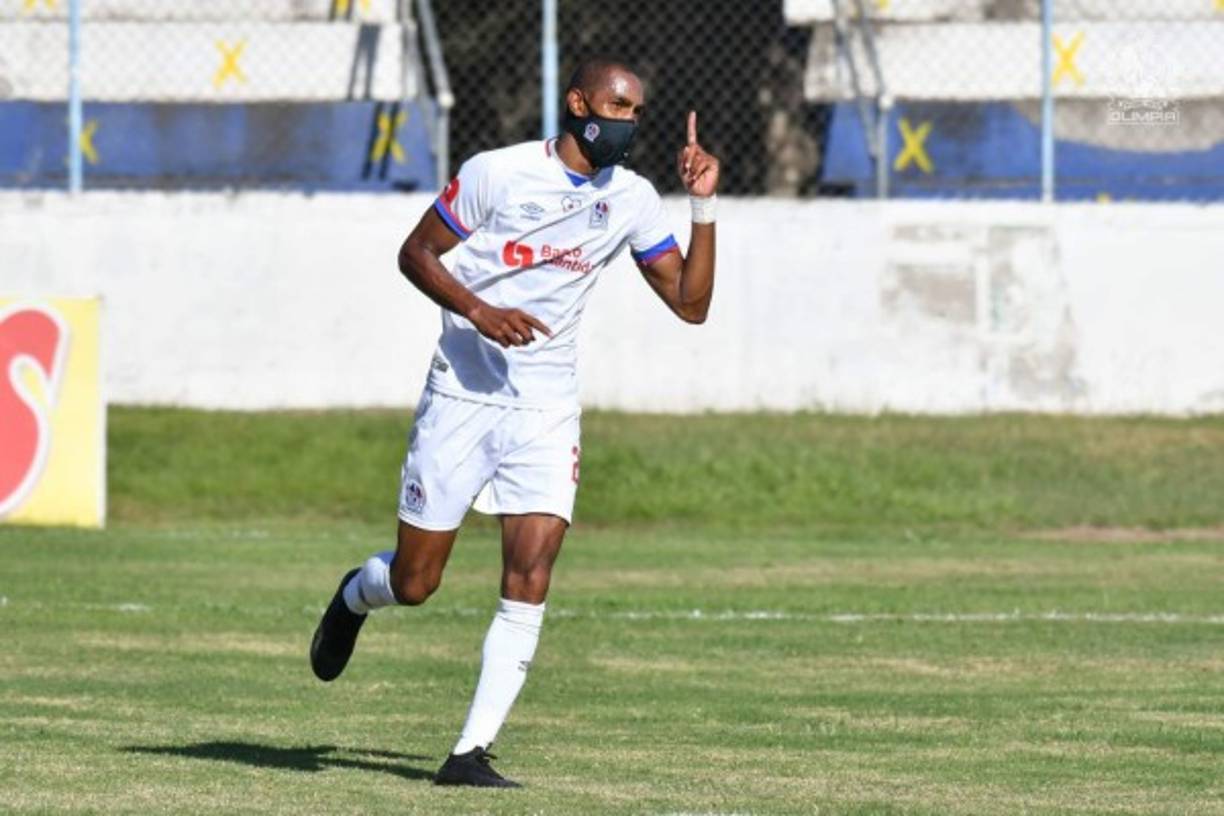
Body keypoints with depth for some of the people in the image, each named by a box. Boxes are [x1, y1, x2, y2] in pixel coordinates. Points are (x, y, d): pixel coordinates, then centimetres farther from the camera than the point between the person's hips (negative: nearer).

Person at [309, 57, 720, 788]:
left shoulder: (633, 201, 3)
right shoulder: (499, 174, -9)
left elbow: (691, 303, 3)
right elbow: (416, 253, -3)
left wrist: (705, 208, -7)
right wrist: (479, 310, -18)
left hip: (547, 412, 3)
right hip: (464, 396, -3)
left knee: (529, 583, -13)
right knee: (414, 584, 4)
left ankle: (472, 754, -9)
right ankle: (355, 597, 41)